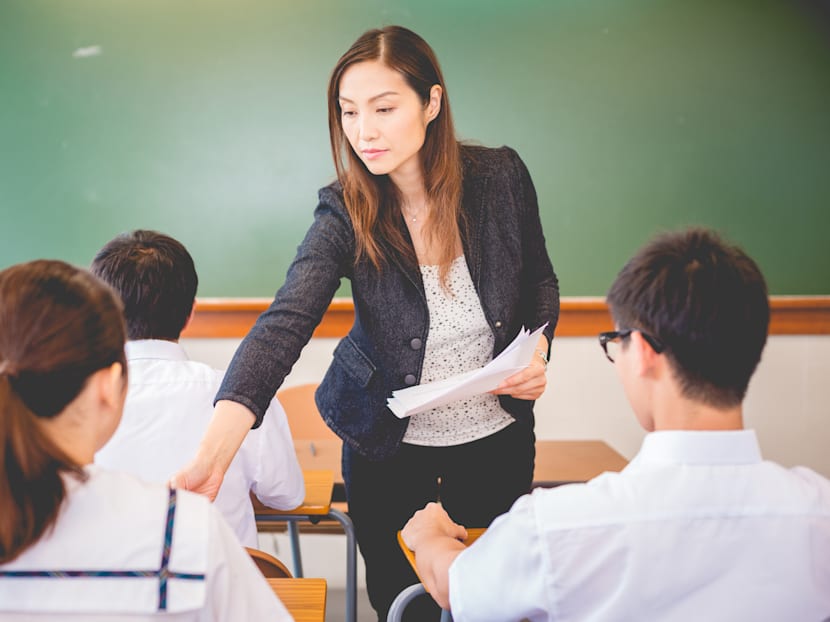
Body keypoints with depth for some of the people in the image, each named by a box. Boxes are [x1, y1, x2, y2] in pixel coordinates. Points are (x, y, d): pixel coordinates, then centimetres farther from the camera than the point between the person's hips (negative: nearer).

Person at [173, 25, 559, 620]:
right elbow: (284, 324, -32)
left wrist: (537, 352, -16)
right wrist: (212, 454, -45)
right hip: (387, 443, -1)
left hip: (498, 433, 2)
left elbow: (540, 281, 4)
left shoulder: (501, 176, -13)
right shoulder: (345, 213, -18)